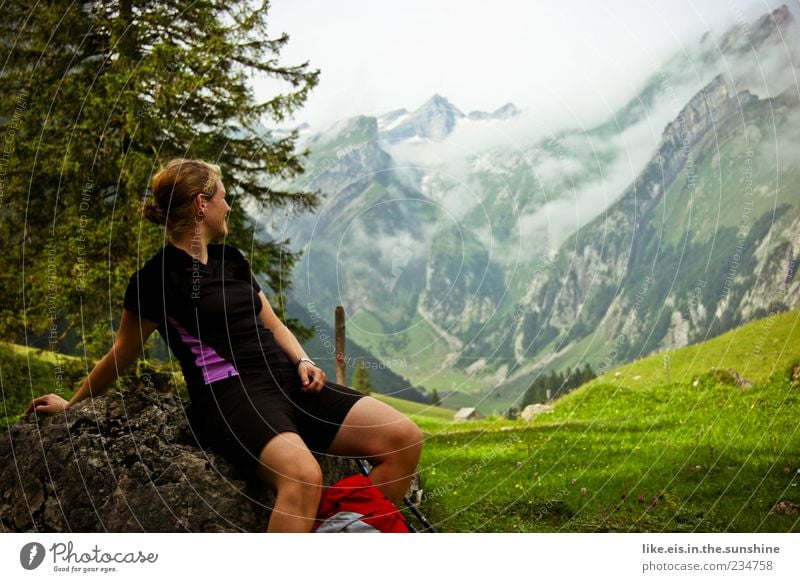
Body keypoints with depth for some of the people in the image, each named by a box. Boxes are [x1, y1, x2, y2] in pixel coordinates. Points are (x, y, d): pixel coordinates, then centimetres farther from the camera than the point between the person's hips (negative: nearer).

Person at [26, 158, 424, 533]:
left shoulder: (231, 260, 19)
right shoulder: (156, 278, -2)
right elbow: (122, 354, 9)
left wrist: (303, 362, 5)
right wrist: (72, 405, 18)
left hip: (286, 382, 8)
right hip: (229, 396, -7)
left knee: (404, 438, -10)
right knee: (302, 474, -39)